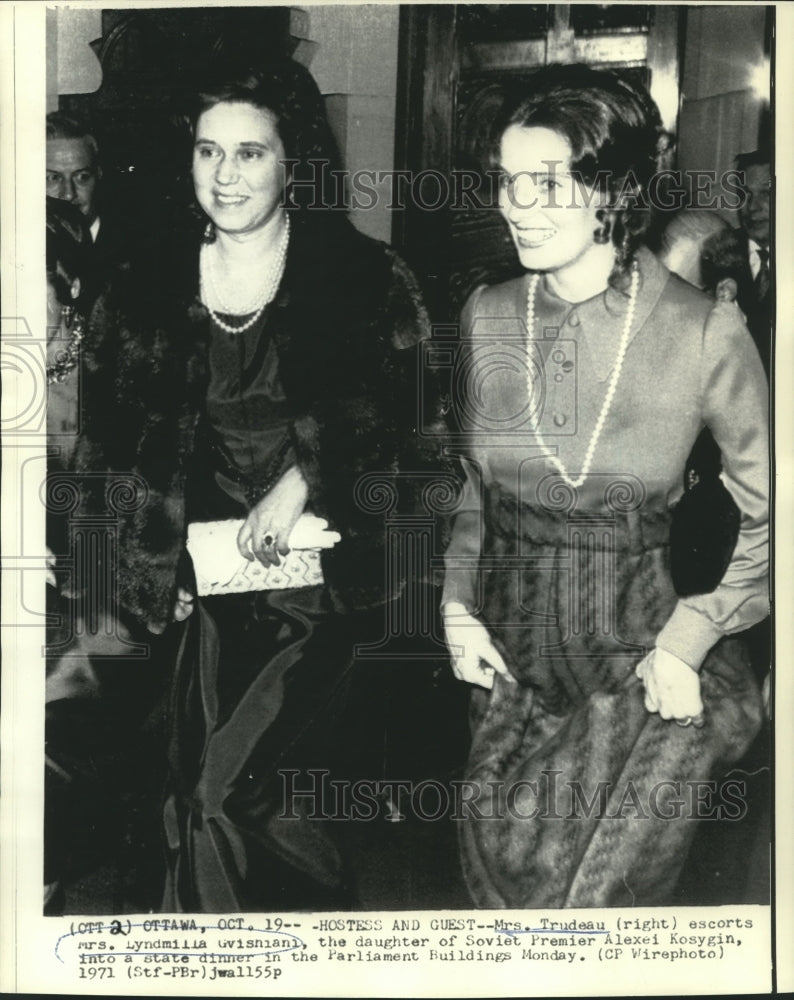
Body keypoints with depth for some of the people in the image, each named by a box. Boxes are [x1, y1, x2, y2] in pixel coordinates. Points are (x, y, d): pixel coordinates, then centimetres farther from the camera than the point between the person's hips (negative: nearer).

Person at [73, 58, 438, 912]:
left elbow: (406, 411, -10)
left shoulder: (358, 275, -3)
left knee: (230, 791, -10)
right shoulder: (155, 284, 7)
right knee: (199, 799, 7)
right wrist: (157, 558, 4)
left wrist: (302, 480, -18)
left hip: (321, 574, -4)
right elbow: (117, 440, 12)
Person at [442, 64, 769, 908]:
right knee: (504, 868, 3)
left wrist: (689, 639, -11)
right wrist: (457, 606, 2)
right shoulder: (485, 317, -2)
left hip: (643, 643, -2)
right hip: (511, 650, 3)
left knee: (600, 882, -4)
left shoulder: (704, 333, -12)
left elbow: (765, 512, -3)